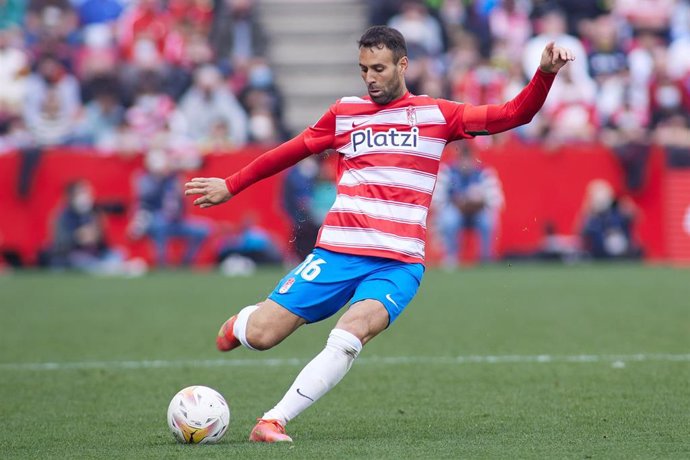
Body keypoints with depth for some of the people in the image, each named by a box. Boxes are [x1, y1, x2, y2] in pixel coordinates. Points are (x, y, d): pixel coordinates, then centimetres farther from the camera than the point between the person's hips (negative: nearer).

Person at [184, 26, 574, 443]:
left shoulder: (436, 114, 8)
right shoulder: (345, 113, 12)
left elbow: (513, 114, 4)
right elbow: (290, 153, 24)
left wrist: (544, 75, -13)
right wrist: (231, 186, 28)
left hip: (398, 264, -2)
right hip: (337, 252, 2)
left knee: (348, 338, -30)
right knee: (259, 337, -5)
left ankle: (274, 421, -23)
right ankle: (243, 321, 33)